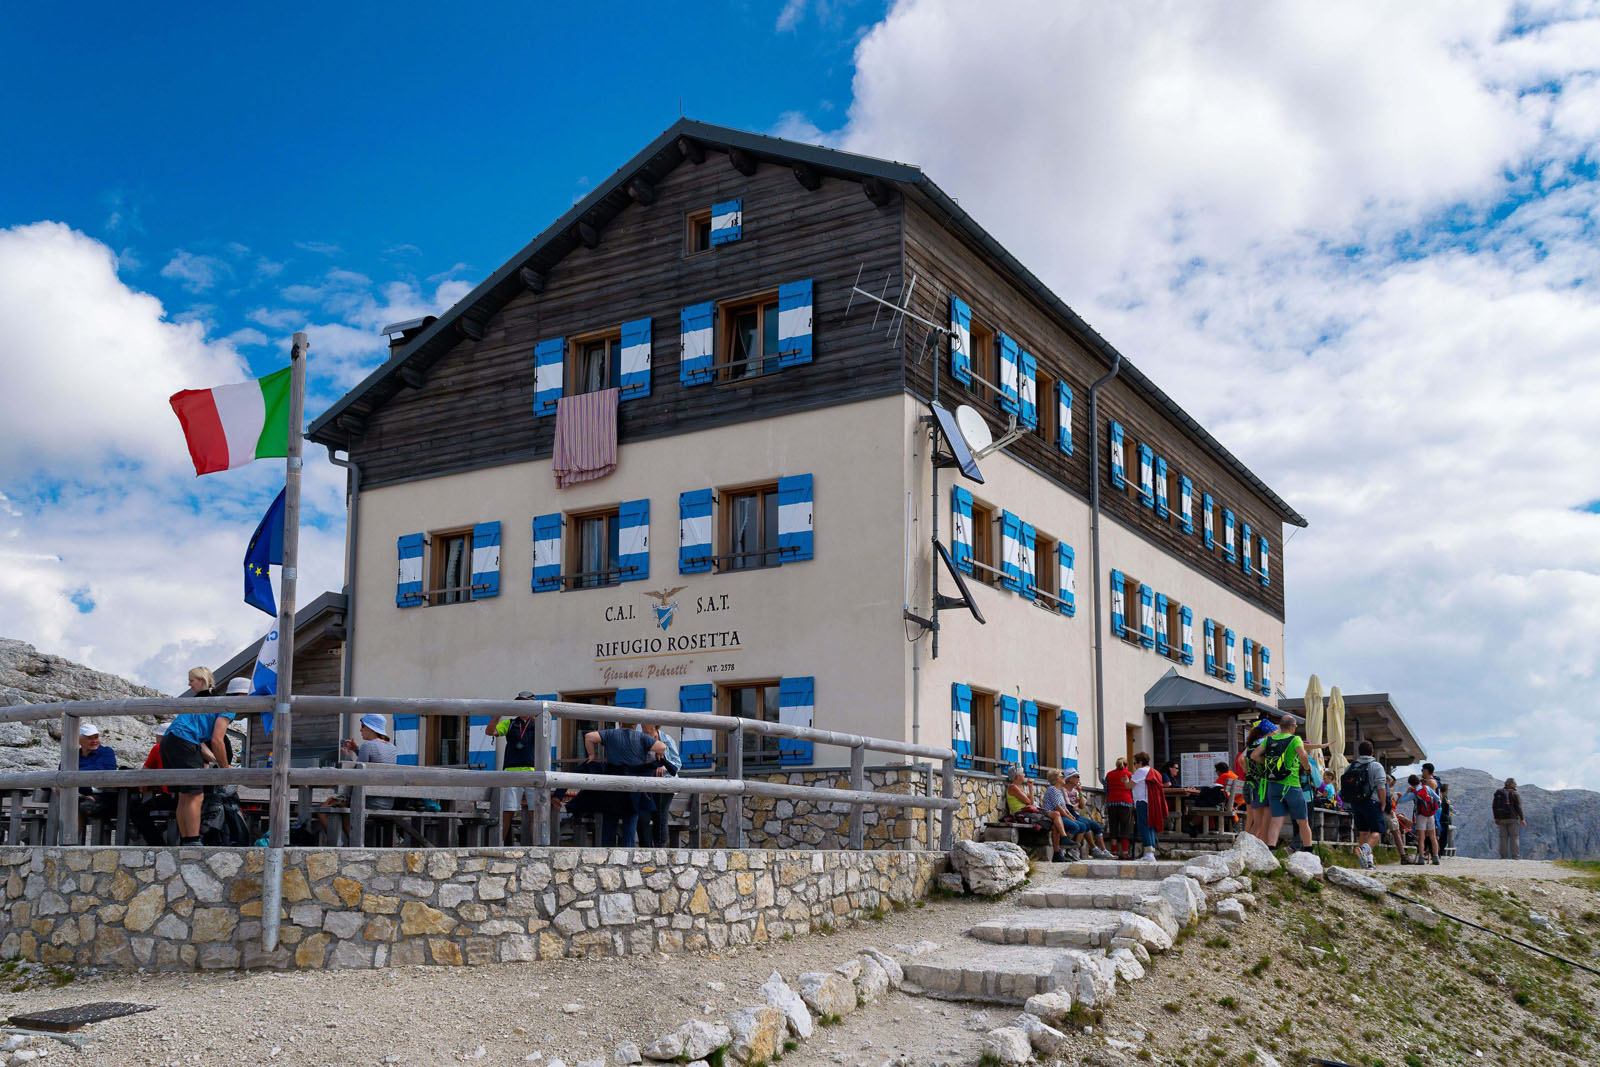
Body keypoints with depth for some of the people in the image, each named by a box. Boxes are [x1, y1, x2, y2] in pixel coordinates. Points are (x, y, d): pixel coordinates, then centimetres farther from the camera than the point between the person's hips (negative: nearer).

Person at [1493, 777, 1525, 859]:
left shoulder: (1499, 792, 10)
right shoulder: (1515, 793, -4)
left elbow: (1494, 806, 9)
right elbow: (1518, 807, -9)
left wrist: (1496, 818, 15)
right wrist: (1522, 819, -3)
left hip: (1502, 819, 4)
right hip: (1513, 818, -4)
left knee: (1503, 838, 4)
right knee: (1514, 837, -2)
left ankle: (1504, 857, 1)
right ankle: (1515, 857, -6)